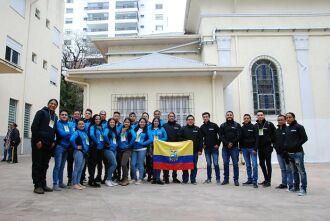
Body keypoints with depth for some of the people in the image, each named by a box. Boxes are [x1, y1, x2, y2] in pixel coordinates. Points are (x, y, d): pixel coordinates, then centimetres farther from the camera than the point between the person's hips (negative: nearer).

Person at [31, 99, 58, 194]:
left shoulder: (55, 117, 17)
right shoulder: (41, 112, -3)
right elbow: (34, 127, -10)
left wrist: (53, 141, 7)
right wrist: (37, 140, -16)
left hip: (49, 144, 7)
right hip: (39, 143, -6)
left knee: (45, 165, 10)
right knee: (37, 164, 0)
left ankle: (43, 184, 18)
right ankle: (37, 185, 5)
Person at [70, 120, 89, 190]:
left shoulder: (85, 132, 15)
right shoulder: (77, 132, -8)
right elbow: (71, 139, -25)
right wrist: (76, 146, -14)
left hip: (84, 152, 8)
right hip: (79, 152, -8)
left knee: (81, 169, 12)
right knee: (77, 168, -2)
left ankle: (78, 183, 21)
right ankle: (74, 184, 5)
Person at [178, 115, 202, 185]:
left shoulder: (197, 129, 6)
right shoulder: (183, 129, 4)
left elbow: (200, 140, 4)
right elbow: (179, 138, 2)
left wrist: (200, 150, -2)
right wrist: (185, 141, -11)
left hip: (195, 150, 1)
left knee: (194, 166, 6)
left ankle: (193, 180, 16)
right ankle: (185, 180, 16)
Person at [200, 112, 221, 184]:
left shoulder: (214, 125, -3)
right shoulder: (202, 127, 6)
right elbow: (201, 137, 15)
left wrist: (218, 144, -5)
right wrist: (202, 144, 3)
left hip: (214, 148, -3)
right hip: (206, 148, 3)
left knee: (216, 163, -3)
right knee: (208, 164, 9)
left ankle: (218, 179, 8)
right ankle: (209, 178, 18)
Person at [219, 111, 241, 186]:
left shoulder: (237, 125, 5)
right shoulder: (222, 126, 9)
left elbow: (238, 136, -3)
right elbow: (220, 136, 1)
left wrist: (232, 143, -12)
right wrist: (227, 143, -11)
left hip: (234, 148, -2)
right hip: (225, 148, 2)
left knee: (235, 164, 1)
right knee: (225, 164, 6)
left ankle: (236, 180, 10)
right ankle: (226, 179, 16)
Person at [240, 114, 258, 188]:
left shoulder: (253, 127, -2)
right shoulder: (242, 128, 7)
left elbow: (256, 138, -6)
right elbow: (240, 139, 10)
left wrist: (255, 149, -13)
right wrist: (240, 148, 4)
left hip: (252, 148, -3)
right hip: (244, 149, 3)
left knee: (254, 165, -6)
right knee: (248, 165, 9)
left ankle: (255, 181, 1)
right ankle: (249, 180, 18)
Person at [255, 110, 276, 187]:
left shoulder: (269, 124, -4)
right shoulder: (255, 126, 7)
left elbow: (275, 133, -3)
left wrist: (271, 141, -5)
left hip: (267, 146, -5)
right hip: (259, 147, 5)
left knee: (268, 163, -1)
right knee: (261, 163, 11)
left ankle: (268, 180, 6)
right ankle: (266, 179, 24)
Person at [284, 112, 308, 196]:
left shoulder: (299, 127, -3)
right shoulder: (286, 128, 15)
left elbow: (304, 138, -8)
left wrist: (296, 145, -14)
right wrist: (285, 147, 3)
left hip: (298, 153, -6)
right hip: (289, 153, 6)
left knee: (301, 171, -3)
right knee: (294, 171, 14)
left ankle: (303, 189, 2)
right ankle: (296, 186, 23)